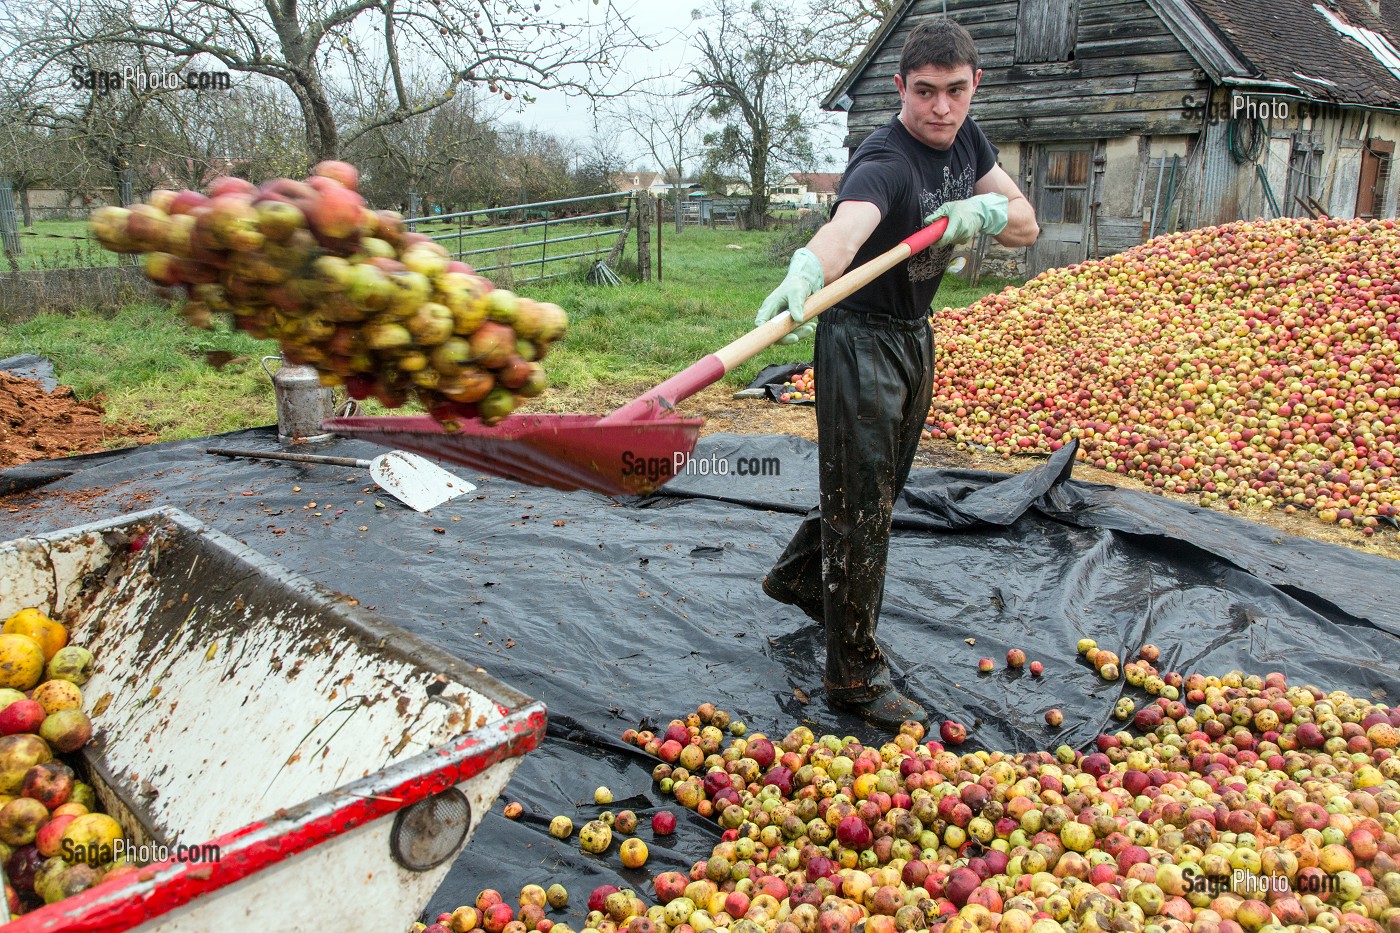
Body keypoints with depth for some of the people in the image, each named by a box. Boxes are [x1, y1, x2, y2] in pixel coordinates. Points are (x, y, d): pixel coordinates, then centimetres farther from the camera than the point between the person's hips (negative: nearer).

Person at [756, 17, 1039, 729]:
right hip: (861, 340, -9)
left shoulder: (965, 139, 0)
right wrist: (805, 272, -70)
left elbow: (1027, 225, 3)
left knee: (880, 484, 21)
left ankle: (798, 575, 45)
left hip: (916, 334, 9)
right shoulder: (884, 162, -26)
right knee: (861, 507, -5)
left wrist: (986, 210, -19)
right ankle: (855, 677, 6)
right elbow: (844, 227, -48)